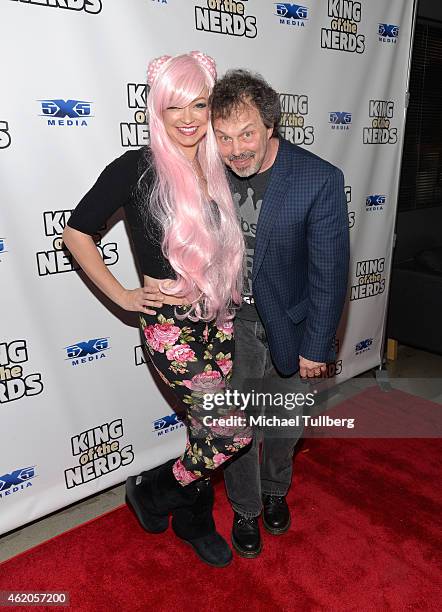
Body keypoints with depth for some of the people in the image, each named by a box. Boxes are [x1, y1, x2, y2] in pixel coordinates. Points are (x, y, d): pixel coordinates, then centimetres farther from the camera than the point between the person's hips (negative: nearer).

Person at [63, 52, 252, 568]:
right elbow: (76, 232, -4)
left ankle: (194, 521, 42)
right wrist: (122, 296, -6)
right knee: (235, 432, -4)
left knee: (208, 430, 15)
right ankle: (150, 491, 24)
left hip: (220, 322, 6)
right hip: (170, 328, -6)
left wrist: (229, 287, 10)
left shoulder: (216, 168, 7)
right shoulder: (137, 168, -11)